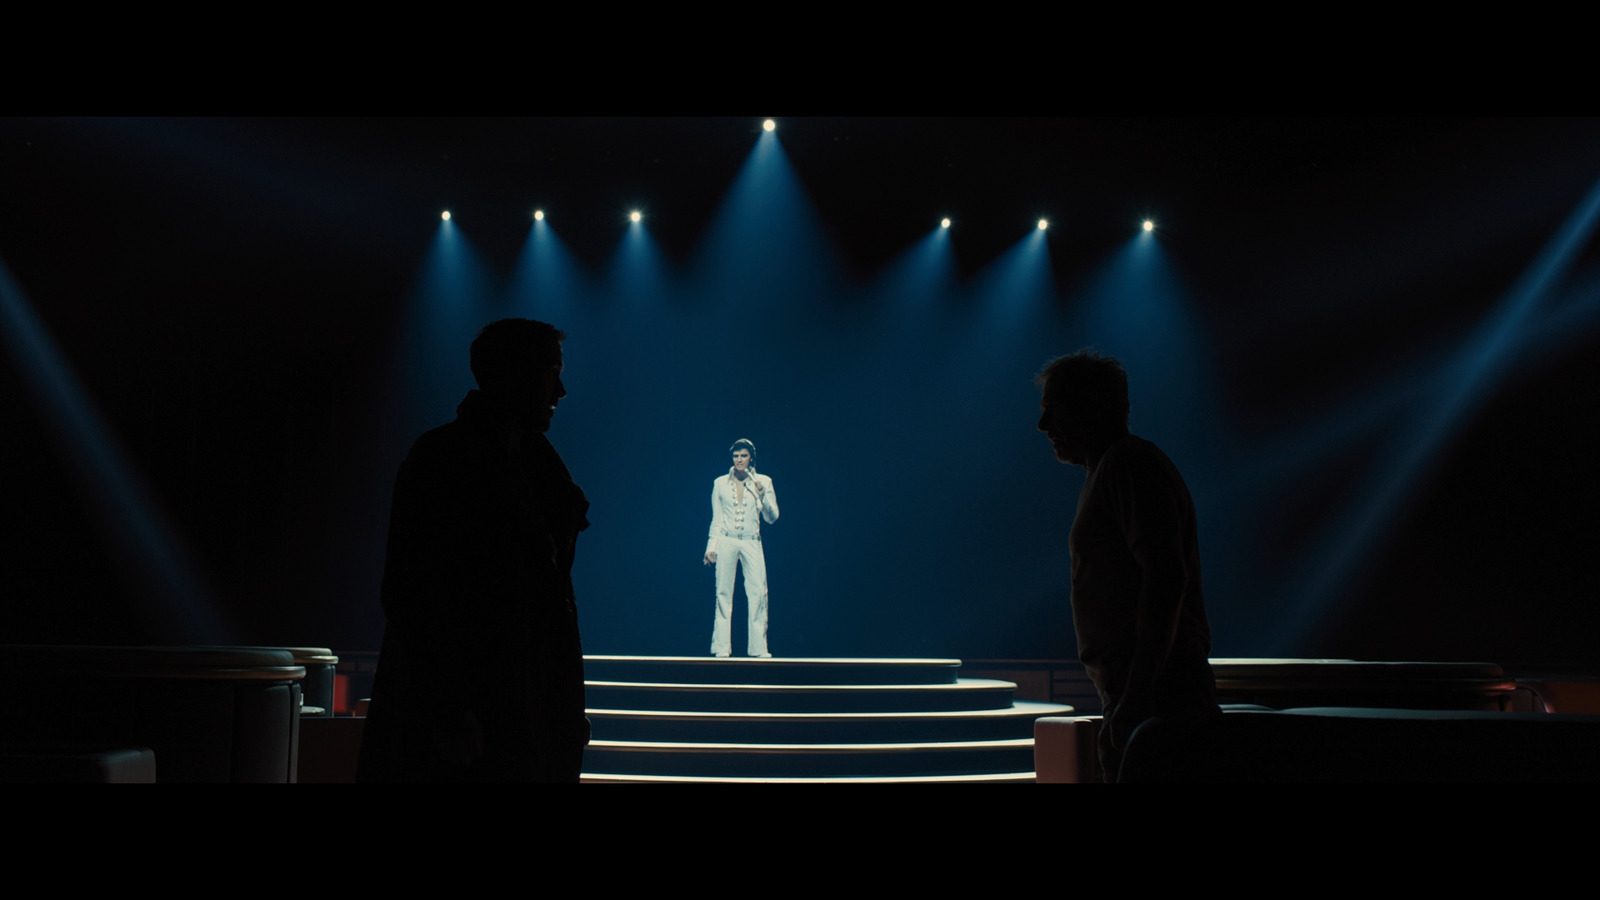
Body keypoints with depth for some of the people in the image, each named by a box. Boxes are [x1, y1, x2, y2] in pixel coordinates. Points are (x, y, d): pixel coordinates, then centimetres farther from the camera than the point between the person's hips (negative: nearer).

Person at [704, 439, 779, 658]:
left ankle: (759, 647, -6)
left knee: (758, 593, -9)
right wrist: (711, 546, 3)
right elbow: (716, 519, 11)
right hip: (726, 543, 0)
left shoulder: (763, 482, 7)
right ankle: (722, 647, 2)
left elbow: (772, 518, 5)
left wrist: (762, 496, -10)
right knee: (724, 593, -2)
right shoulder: (720, 483, 8)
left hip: (751, 543, 0)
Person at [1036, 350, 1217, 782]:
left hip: (1155, 697, -10)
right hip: (1133, 696, 10)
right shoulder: (1106, 472, 21)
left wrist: (1137, 694, -25)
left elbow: (1167, 578, -21)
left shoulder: (1130, 463, -10)